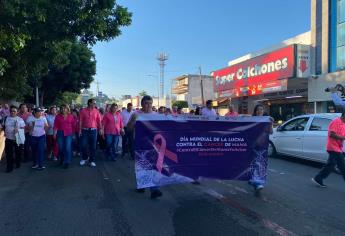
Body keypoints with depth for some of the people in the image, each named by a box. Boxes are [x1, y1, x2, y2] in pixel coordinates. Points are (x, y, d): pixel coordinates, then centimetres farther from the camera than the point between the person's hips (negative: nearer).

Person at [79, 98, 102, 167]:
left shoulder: (96, 111, 4)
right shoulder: (83, 111, 0)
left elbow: (99, 121, 3)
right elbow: (80, 121, 0)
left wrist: (100, 129, -8)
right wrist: (80, 130, -6)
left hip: (93, 130, 1)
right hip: (85, 130, -1)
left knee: (93, 146, 4)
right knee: (83, 145, 2)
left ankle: (92, 160, 14)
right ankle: (84, 159, 25)